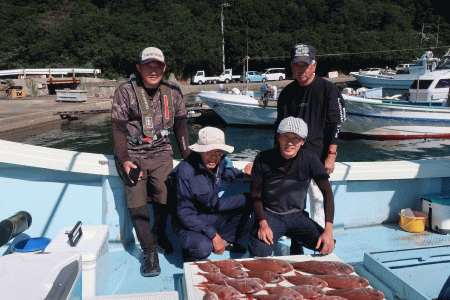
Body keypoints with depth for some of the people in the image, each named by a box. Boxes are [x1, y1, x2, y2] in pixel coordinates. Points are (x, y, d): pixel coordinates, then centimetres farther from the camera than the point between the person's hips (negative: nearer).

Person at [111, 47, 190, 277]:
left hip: (161, 153, 2)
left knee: (165, 197, -9)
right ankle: (149, 253, 0)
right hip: (132, 154, -2)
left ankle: (159, 234, 22)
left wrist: (187, 156, 12)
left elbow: (180, 124, 12)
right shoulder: (125, 92, -6)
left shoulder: (173, 92, 3)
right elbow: (119, 128, -6)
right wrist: (124, 160, -15)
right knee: (136, 200, -11)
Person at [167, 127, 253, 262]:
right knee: (203, 249, -36)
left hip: (212, 209, 7)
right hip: (188, 221, -7)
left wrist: (243, 173, 15)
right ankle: (188, 249, 2)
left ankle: (227, 239, 13)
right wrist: (213, 235, -30)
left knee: (248, 200, 1)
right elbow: (185, 214, -27)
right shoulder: (185, 171, -30)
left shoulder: (219, 162, -9)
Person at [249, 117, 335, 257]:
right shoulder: (263, 159, -11)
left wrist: (328, 230, -20)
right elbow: (256, 194, -4)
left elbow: (327, 193, -9)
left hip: (297, 215, 2)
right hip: (270, 214, -1)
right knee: (259, 252, -27)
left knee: (327, 246, -20)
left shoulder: (310, 159, -10)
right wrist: (263, 223, -20)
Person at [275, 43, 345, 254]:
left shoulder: (327, 89, 0)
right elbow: (279, 128, 18)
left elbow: (335, 125, -3)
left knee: (318, 203, -2)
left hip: (317, 158, -4)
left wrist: (331, 155, -10)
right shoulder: (287, 93, 13)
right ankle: (295, 249, 17)